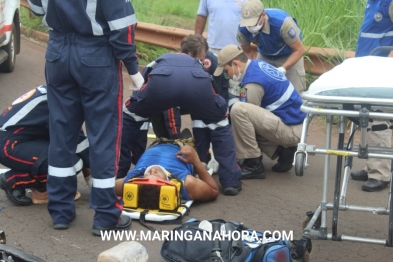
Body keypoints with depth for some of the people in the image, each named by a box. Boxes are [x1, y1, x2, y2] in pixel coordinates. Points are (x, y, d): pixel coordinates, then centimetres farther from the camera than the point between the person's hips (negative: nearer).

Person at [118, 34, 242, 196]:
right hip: (197, 82, 0)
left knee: (129, 117, 29)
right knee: (220, 124, 29)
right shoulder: (201, 65, 46)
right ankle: (231, 181, 21)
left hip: (161, 79, 0)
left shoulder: (161, 60, 48)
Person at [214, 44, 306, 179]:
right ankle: (282, 150, 12)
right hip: (294, 122, 10)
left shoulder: (253, 82, -19)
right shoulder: (258, 65, 8)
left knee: (238, 110, -24)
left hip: (290, 130, -10)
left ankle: (253, 165, -13)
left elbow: (246, 113, -9)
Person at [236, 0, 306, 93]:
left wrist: (282, 69, -36)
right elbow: (246, 52, -5)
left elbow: (299, 50, -27)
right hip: (264, 57, 4)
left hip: (289, 56, -3)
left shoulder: (282, 22, -38)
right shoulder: (243, 29, -25)